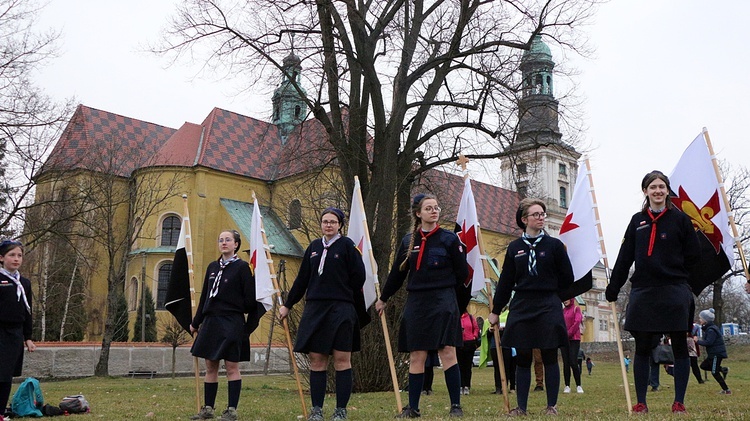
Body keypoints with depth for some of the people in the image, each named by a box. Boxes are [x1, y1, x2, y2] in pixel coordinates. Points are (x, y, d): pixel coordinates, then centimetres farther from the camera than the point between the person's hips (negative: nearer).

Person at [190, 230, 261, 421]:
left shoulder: (242, 267, -5)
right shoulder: (212, 267, 13)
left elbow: (250, 299, -6)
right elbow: (204, 296, 18)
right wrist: (196, 322, 21)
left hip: (232, 323, -6)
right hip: (211, 321, 6)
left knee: (232, 366, -2)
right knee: (210, 367, 10)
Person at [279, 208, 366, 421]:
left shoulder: (347, 245, 0)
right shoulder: (314, 246, 13)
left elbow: (358, 277, -1)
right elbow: (302, 279, 18)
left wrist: (345, 299, 5)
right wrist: (287, 305, 20)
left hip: (340, 310, -4)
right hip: (315, 309, 4)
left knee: (342, 359, -1)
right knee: (317, 360, 5)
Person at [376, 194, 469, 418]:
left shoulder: (449, 239, -1)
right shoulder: (408, 241, 8)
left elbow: (462, 273, 3)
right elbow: (397, 273, 17)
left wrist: (443, 289, 9)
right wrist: (383, 299, 23)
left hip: (443, 303, -3)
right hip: (416, 304, 3)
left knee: (447, 353, -6)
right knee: (416, 357, 6)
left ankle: (456, 406, 4)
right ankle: (413, 408, 14)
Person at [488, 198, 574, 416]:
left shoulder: (554, 245, 1)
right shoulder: (514, 247, 6)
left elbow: (567, 277, 5)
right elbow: (505, 281, 8)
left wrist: (548, 293, 10)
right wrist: (495, 310, 9)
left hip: (549, 308, -2)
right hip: (521, 308, 2)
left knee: (549, 357, 3)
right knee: (522, 359, 5)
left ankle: (551, 406, 13)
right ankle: (521, 407, 13)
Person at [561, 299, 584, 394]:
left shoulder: (576, 308, 2)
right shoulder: (562, 311, 16)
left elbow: (577, 322, -8)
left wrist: (569, 334, -11)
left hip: (574, 339, -5)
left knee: (573, 362, -11)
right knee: (566, 363, 2)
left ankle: (578, 386, -1)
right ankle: (567, 386, 4)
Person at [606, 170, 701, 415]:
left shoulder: (680, 219, 1)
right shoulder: (637, 221, 10)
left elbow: (693, 254, 0)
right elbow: (625, 257, 10)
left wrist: (670, 267, -1)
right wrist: (613, 289, 8)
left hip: (674, 292, -2)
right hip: (643, 292, 3)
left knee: (679, 347, 4)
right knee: (642, 348, 5)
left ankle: (679, 402, 13)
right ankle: (641, 403, 12)